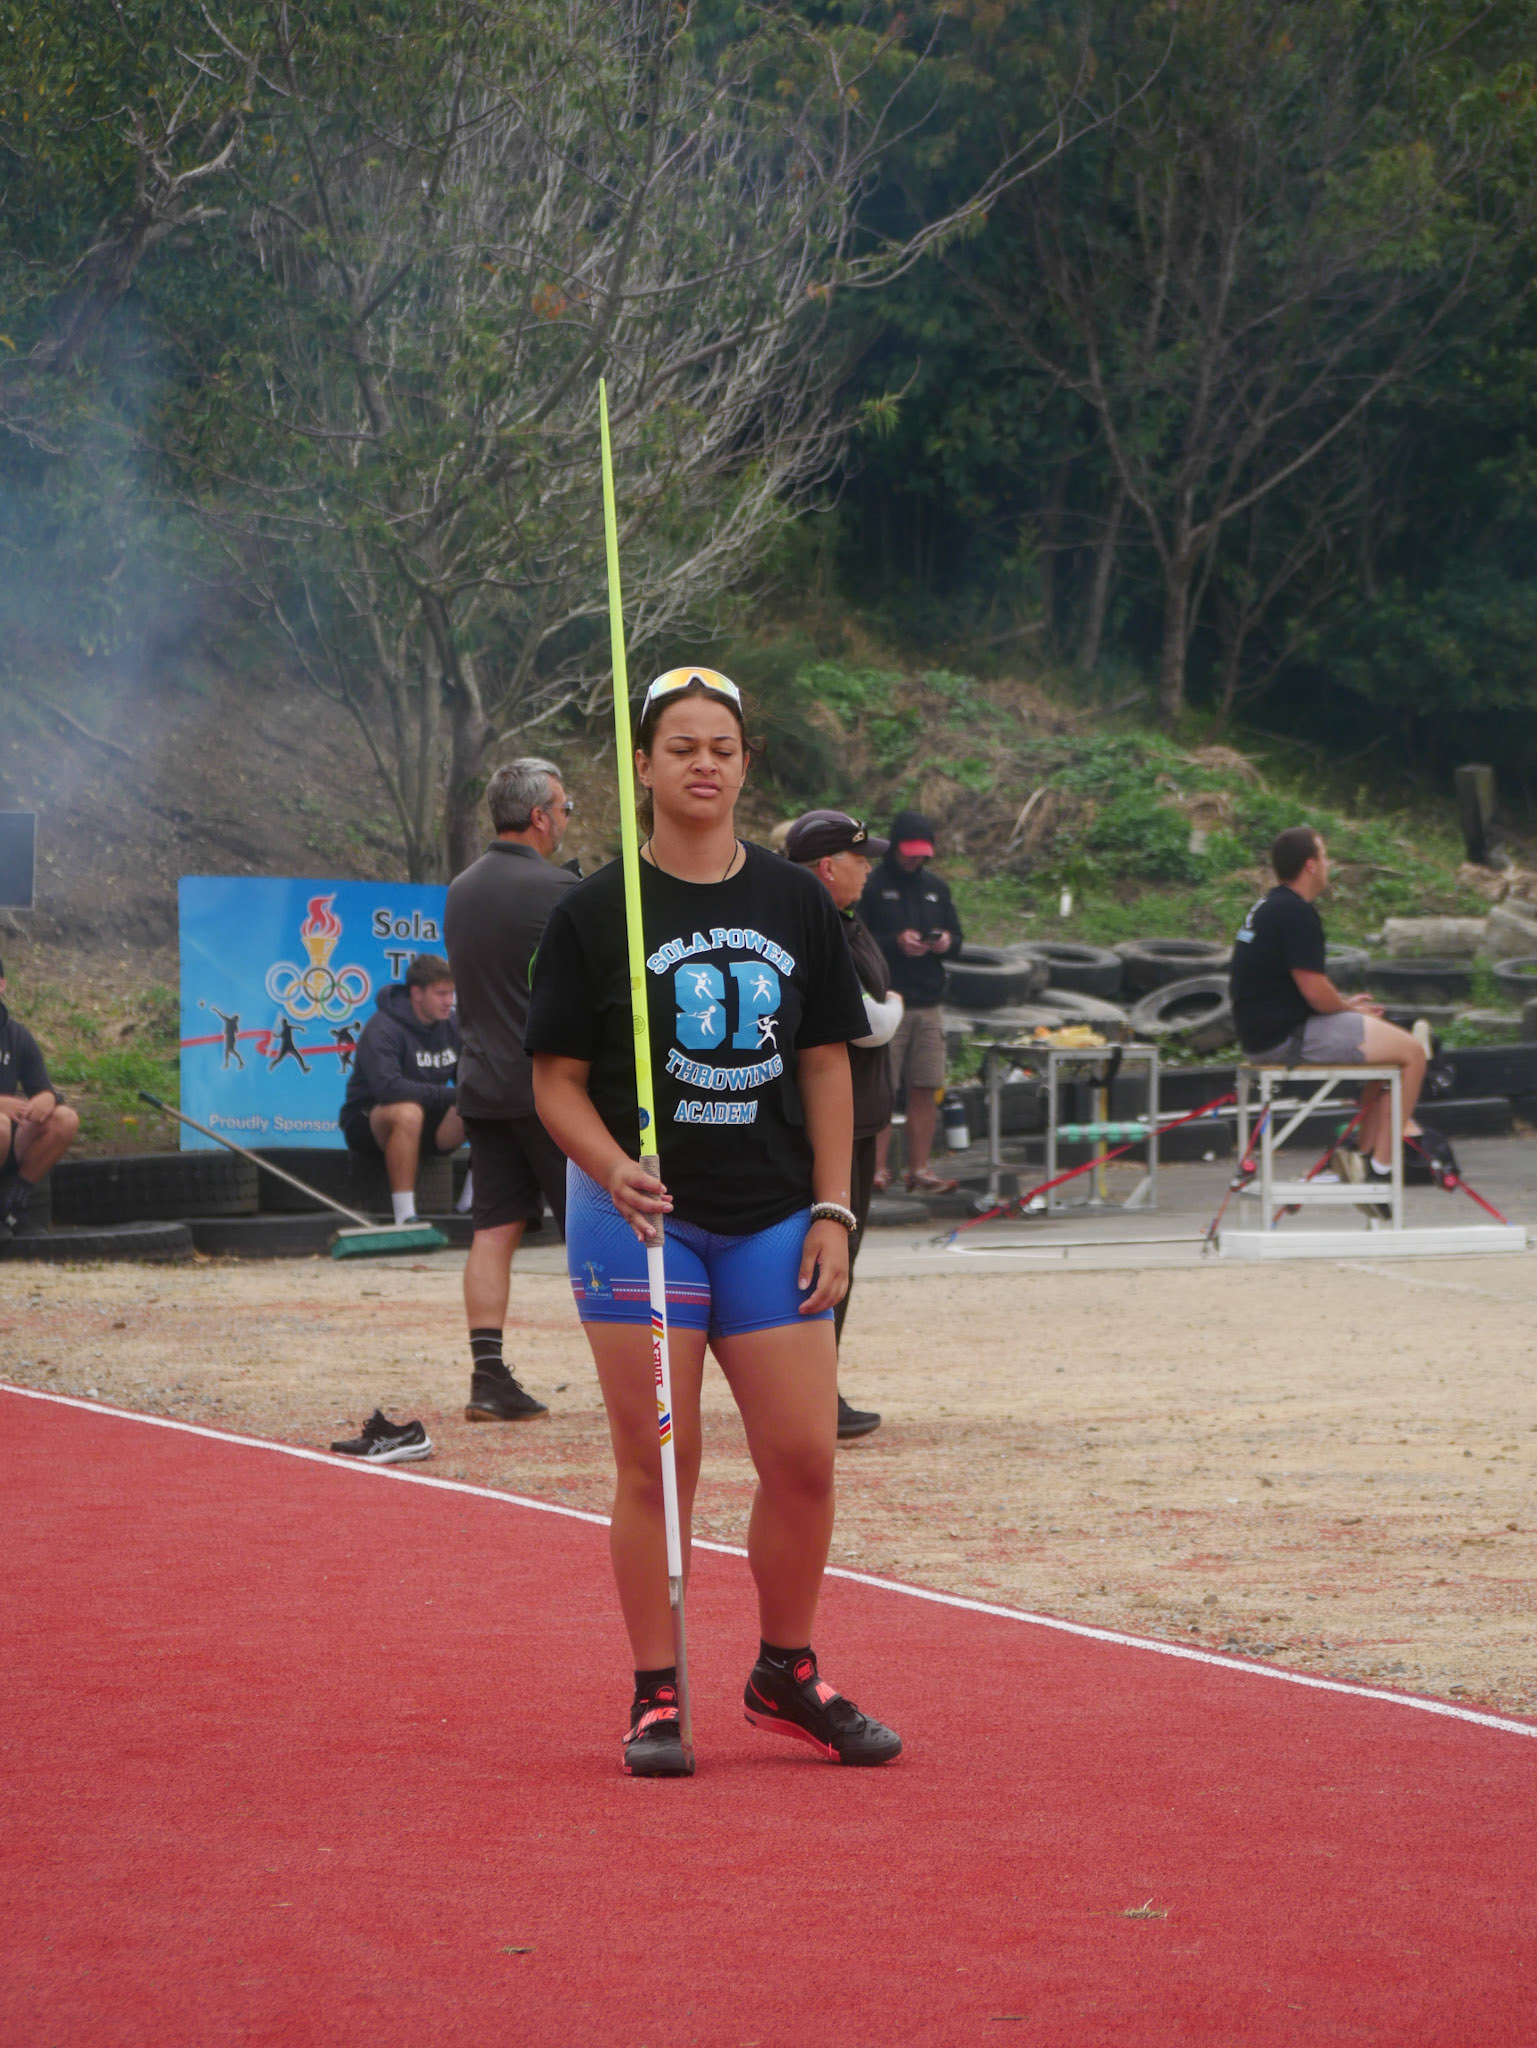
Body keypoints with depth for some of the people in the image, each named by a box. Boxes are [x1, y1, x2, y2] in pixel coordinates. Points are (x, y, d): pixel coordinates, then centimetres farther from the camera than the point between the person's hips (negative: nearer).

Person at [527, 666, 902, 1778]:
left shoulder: (797, 903, 8)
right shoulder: (595, 914, -2)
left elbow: (826, 1063, 11)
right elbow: (557, 1080, -1)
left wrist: (832, 1209, 3)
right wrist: (612, 1167, -20)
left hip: (772, 1219, 3)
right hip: (641, 1216, -3)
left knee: (804, 1457, 0)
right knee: (657, 1462, -3)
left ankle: (786, 1674, 19)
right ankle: (657, 1698, 7)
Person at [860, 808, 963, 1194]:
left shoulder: (935, 888, 17)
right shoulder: (871, 887, -2)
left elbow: (958, 941, 22)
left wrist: (947, 942, -2)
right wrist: (895, 943, -19)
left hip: (928, 1004, 5)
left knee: (926, 1090, 2)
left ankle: (920, 1169, 6)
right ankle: (877, 1167, -2)